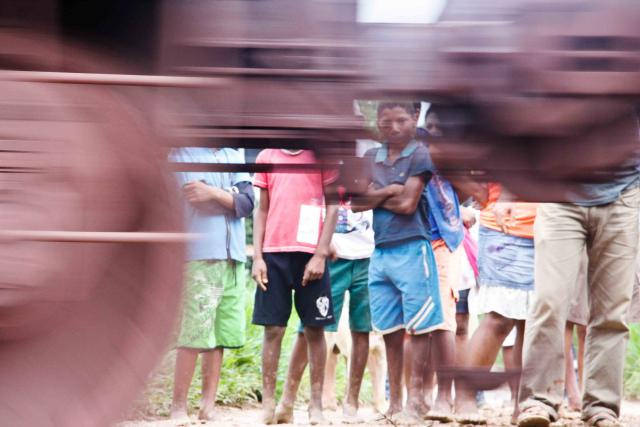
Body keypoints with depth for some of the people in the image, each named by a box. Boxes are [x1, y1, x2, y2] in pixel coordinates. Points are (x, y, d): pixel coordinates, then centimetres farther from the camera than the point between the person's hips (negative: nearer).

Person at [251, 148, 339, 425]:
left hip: (310, 254, -2)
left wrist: (320, 255, -8)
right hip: (273, 254, 2)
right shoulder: (266, 157, 10)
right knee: (273, 329, 1)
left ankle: (316, 405, 6)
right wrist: (257, 257, 2)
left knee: (314, 329, 2)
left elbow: (332, 206, 1)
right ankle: (268, 404, 3)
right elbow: (262, 210, 12)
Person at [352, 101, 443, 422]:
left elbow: (408, 204, -11)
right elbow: (356, 203, 4)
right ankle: (394, 402, 11)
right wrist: (389, 191, -9)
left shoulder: (419, 155, -3)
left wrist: (375, 197, 0)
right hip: (380, 251, 5)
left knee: (418, 326, -4)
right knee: (390, 331, 7)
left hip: (412, 249, -5)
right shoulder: (371, 158, 14)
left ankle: (415, 398, -2)